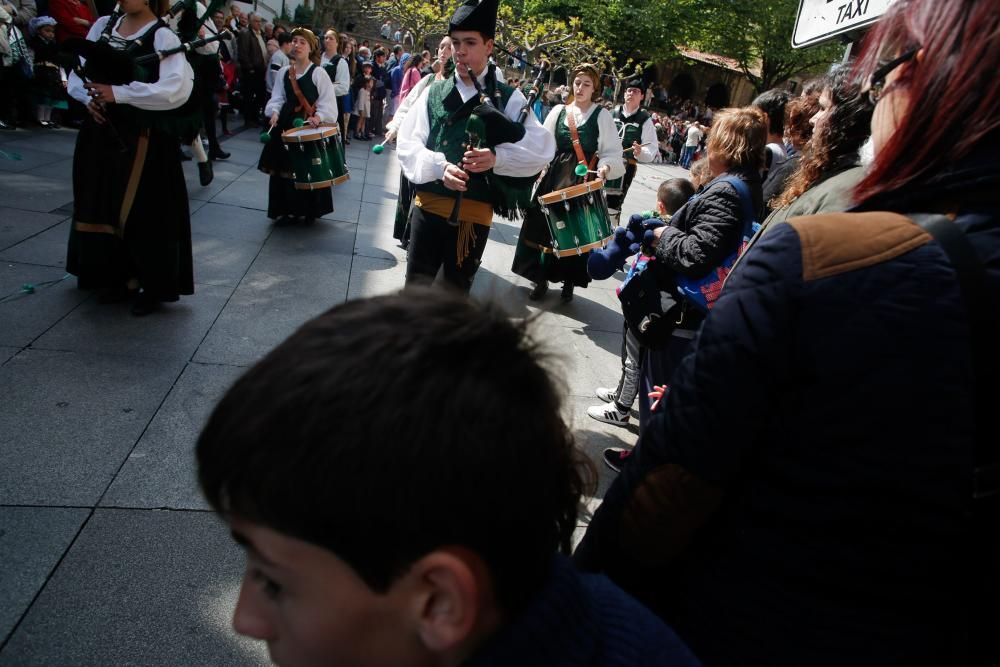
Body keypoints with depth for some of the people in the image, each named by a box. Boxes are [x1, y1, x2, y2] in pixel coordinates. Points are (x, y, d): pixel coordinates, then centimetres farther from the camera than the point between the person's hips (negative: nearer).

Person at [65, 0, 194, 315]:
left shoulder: (163, 37, -9)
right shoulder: (103, 25, 10)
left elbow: (176, 89, -23)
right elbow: (79, 72, 14)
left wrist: (119, 93, -22)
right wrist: (89, 98, -7)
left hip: (143, 138, -6)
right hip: (101, 132, 6)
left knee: (144, 211, 0)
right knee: (102, 206, 13)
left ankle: (152, 286, 14)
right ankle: (117, 277, 29)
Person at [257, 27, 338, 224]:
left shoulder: (318, 73, -6)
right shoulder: (283, 72, 10)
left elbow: (328, 102, -10)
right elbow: (277, 98, 11)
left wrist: (318, 117, -27)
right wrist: (274, 112, -9)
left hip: (310, 125, -5)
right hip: (287, 123, 5)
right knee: (283, 167, 5)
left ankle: (308, 211, 13)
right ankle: (286, 210, 16)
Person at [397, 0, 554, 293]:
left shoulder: (508, 98, 1)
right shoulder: (434, 92, 5)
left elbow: (542, 147, -7)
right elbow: (407, 142, -1)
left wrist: (497, 157, -23)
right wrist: (440, 166, -20)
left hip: (475, 212, -1)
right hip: (429, 204, 1)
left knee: (457, 288, 13)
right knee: (416, 285, 7)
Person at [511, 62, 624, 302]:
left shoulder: (602, 115, 1)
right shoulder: (559, 111, 8)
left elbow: (612, 151, -2)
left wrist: (605, 166, -21)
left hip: (584, 180, -2)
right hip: (555, 177, 2)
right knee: (545, 228, 1)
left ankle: (569, 282, 16)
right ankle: (542, 279, 14)